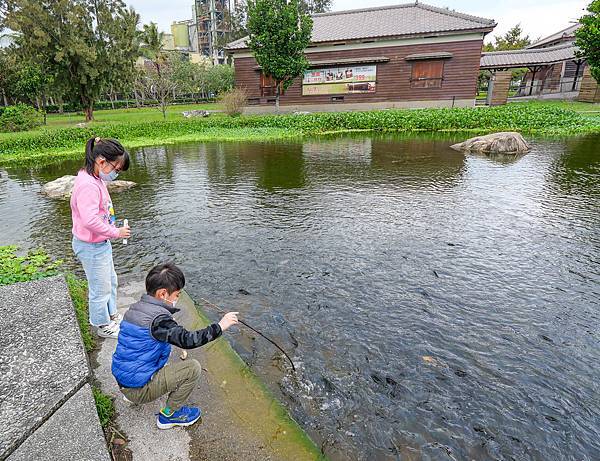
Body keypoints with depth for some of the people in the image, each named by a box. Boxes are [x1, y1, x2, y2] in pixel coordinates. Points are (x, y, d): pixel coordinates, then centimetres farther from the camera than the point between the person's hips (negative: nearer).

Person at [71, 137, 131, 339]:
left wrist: (113, 228, 6)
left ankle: (111, 315, 45)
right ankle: (103, 326, 30)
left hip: (101, 242, 10)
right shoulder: (88, 185, -29)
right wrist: (116, 232, -24)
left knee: (110, 281, 25)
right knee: (100, 288, 9)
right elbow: (90, 221, -36)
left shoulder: (95, 179, 2)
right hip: (91, 247, -10)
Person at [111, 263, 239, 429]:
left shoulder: (135, 308, 2)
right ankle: (169, 414, 6)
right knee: (193, 368, -9)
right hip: (140, 388, -9)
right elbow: (187, 340, -30)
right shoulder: (158, 318, -25)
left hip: (122, 381, 9)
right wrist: (220, 326, -25)